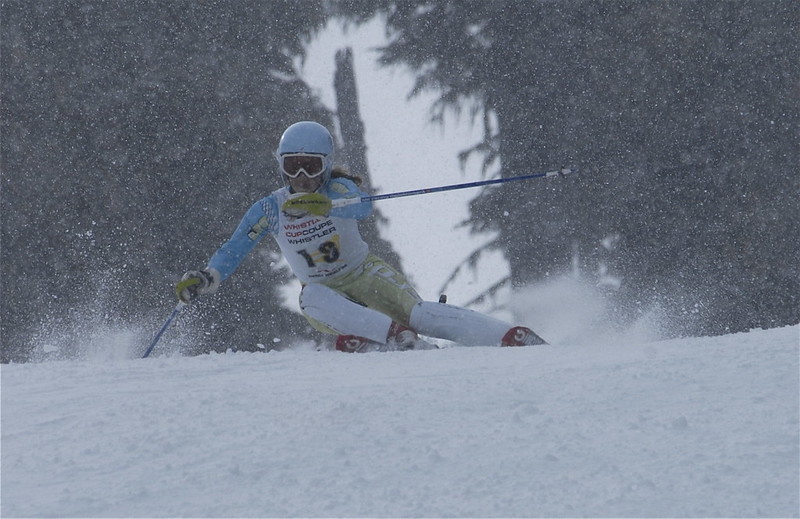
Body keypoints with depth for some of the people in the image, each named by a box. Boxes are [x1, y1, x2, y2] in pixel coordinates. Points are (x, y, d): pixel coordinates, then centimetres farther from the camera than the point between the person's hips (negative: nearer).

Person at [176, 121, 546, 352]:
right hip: (326, 292, 2)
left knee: (417, 313, -28)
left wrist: (322, 205, -61)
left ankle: (512, 339, -36)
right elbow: (233, 251, -12)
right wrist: (204, 279, -33)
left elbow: (362, 207, -40)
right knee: (312, 300, -35)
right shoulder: (268, 209, -7)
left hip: (365, 274, -2)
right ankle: (399, 339, -47)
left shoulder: (338, 189, -16)